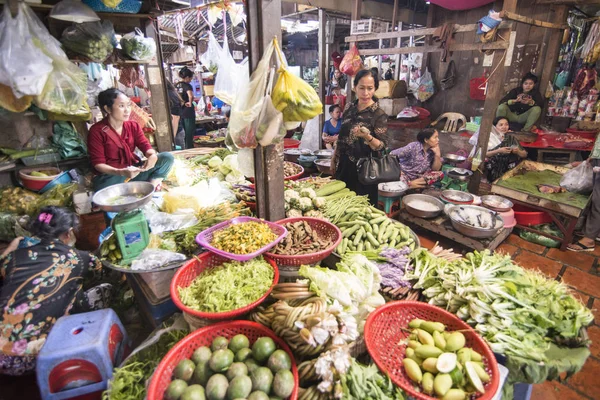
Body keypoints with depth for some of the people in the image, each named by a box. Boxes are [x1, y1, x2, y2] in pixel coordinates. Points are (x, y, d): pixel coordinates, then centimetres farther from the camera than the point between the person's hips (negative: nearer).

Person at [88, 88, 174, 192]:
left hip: (134, 171, 4)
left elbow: (145, 146, -3)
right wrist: (121, 172, -32)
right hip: (111, 176, -4)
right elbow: (98, 163, -13)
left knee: (167, 157, -12)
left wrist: (153, 156, -29)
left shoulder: (133, 126, 5)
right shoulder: (96, 131, -10)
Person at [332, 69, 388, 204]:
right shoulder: (349, 108, 3)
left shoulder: (379, 115, -12)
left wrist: (367, 137, -33)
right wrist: (334, 158, 15)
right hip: (344, 164, 5)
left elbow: (382, 147, -14)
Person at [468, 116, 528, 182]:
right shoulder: (489, 137, 0)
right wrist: (498, 151, -23)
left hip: (509, 169, 3)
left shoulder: (511, 138, 11)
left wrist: (518, 151, -8)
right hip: (493, 170, -3)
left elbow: (525, 154, 13)